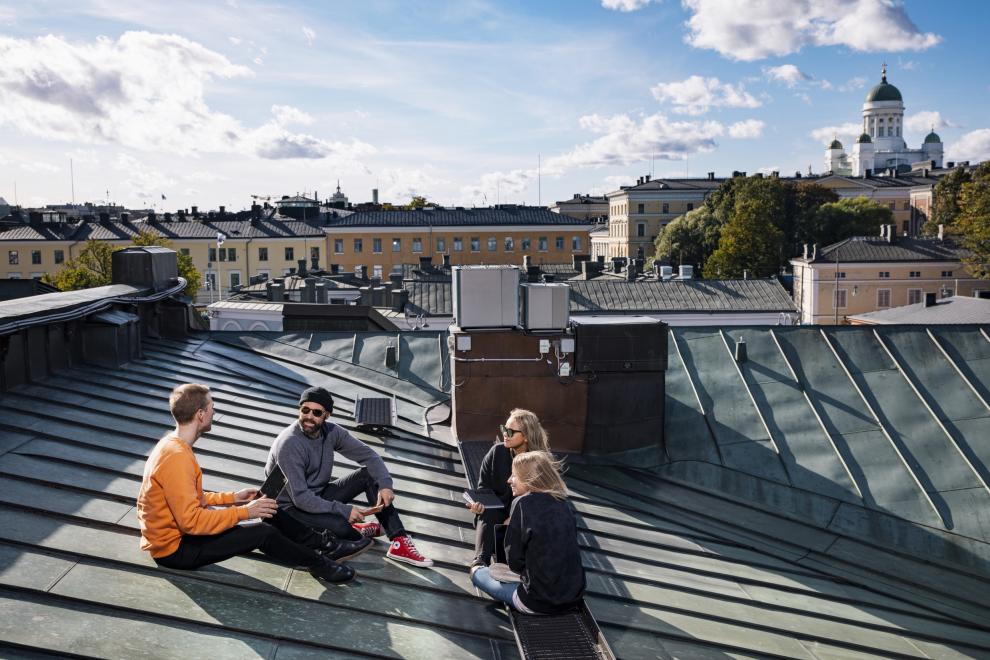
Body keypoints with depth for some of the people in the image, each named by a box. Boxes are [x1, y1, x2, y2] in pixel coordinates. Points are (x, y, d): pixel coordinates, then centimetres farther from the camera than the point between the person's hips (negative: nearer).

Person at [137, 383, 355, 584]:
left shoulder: (172, 444, 3)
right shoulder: (177, 458, -29)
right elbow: (190, 521, -31)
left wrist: (232, 498, 9)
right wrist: (244, 512, -24)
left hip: (175, 530, 10)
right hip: (174, 549, -10)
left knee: (257, 504, 13)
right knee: (263, 533, -13)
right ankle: (317, 564, 8)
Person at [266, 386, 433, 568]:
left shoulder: (330, 431, -6)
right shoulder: (289, 444, -26)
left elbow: (368, 455, -2)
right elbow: (300, 498, -29)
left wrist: (385, 484, -20)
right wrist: (343, 510, -28)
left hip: (319, 495, 7)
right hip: (291, 506, -7)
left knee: (370, 474, -8)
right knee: (340, 526, -35)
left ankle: (399, 542, -12)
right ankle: (357, 532, 4)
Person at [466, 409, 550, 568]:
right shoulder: (497, 452, -6)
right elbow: (483, 486, 3)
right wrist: (479, 503, -19)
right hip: (497, 508, 1)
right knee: (488, 514, -31)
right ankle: (480, 560, -41)